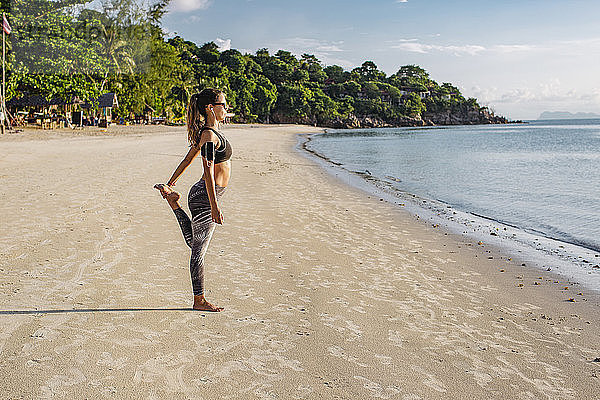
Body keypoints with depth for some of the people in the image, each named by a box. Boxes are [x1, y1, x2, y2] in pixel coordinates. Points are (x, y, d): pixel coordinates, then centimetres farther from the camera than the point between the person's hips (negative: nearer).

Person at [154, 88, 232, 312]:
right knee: (199, 249, 2)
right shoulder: (209, 135, -17)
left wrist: (171, 183, 29)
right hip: (205, 196, -10)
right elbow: (208, 172, -24)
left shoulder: (208, 132, 13)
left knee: (196, 243, 24)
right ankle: (199, 300, 12)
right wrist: (215, 207, -26)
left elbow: (188, 159, 21)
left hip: (206, 195, 10)